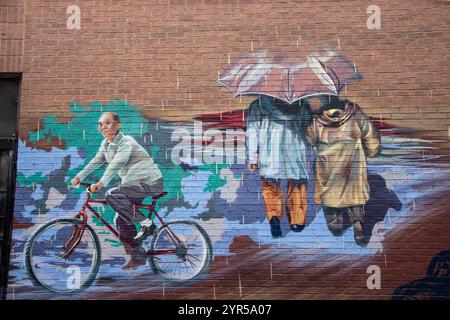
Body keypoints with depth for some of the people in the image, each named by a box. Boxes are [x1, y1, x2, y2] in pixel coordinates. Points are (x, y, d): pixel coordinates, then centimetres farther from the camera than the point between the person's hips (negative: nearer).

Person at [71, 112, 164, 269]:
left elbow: (117, 164, -35)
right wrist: (79, 177, -4)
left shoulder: (126, 142, -21)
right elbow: (96, 161, 7)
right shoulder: (106, 144, 7)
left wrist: (101, 183, -45)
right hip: (134, 184, 9)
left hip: (150, 183, -9)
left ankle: (146, 224, -13)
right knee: (121, 220, 6)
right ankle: (137, 257, 19)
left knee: (112, 196, -26)